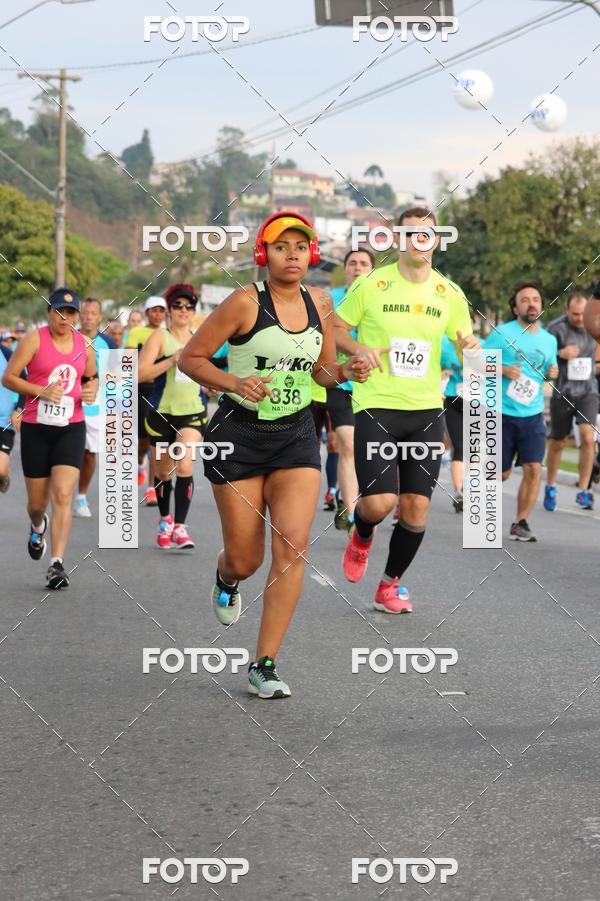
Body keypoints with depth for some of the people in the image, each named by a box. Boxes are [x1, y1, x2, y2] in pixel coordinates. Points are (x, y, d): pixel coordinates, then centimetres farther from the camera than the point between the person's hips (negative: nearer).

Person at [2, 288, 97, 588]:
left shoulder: (84, 345, 6)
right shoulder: (34, 339, -6)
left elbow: (92, 377, 23)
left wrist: (92, 391, 0)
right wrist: (41, 391, -20)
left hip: (71, 428, 1)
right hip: (36, 428, -1)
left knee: (62, 496, -14)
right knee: (37, 501, 9)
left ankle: (57, 565, -16)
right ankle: (38, 527, 47)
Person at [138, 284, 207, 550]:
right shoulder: (159, 337, -6)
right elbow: (141, 373, -18)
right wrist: (172, 360, -23)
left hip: (192, 412, 1)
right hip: (162, 414, -1)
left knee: (185, 466, -18)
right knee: (163, 470, 13)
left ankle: (179, 528, -20)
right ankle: (165, 519, 37)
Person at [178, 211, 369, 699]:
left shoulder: (320, 302, 4)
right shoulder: (245, 302, -11)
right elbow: (190, 358, -6)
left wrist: (345, 372, -4)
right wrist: (235, 382, -22)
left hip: (296, 435, 3)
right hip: (240, 434, -3)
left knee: (293, 545, -15)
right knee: (245, 559, 2)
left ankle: (264, 665, -7)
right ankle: (226, 579, 44)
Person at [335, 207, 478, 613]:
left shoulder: (450, 294, 5)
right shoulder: (371, 285, -3)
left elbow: (465, 346, 13)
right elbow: (335, 330, 6)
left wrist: (470, 347, -11)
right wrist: (360, 349, -14)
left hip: (427, 411, 3)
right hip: (375, 407, -3)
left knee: (417, 506, 0)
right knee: (378, 503, -13)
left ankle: (392, 584, 21)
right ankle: (362, 536, 24)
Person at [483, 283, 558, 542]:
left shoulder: (549, 340, 9)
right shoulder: (502, 333, -5)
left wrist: (552, 372, 1)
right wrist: (503, 370, -19)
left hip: (533, 416, 3)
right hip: (502, 414, -3)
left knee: (533, 469, -10)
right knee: (502, 473, 3)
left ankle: (520, 523, 2)